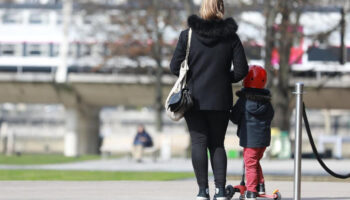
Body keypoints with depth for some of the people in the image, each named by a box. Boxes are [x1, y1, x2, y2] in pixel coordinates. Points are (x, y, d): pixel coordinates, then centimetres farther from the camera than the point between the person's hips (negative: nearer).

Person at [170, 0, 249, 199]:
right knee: (218, 144, 10)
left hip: (195, 99, -1)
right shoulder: (231, 36, -2)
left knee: (199, 143, 3)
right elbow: (242, 70, -4)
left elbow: (175, 66, -4)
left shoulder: (188, 35, -4)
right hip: (220, 100, 1)